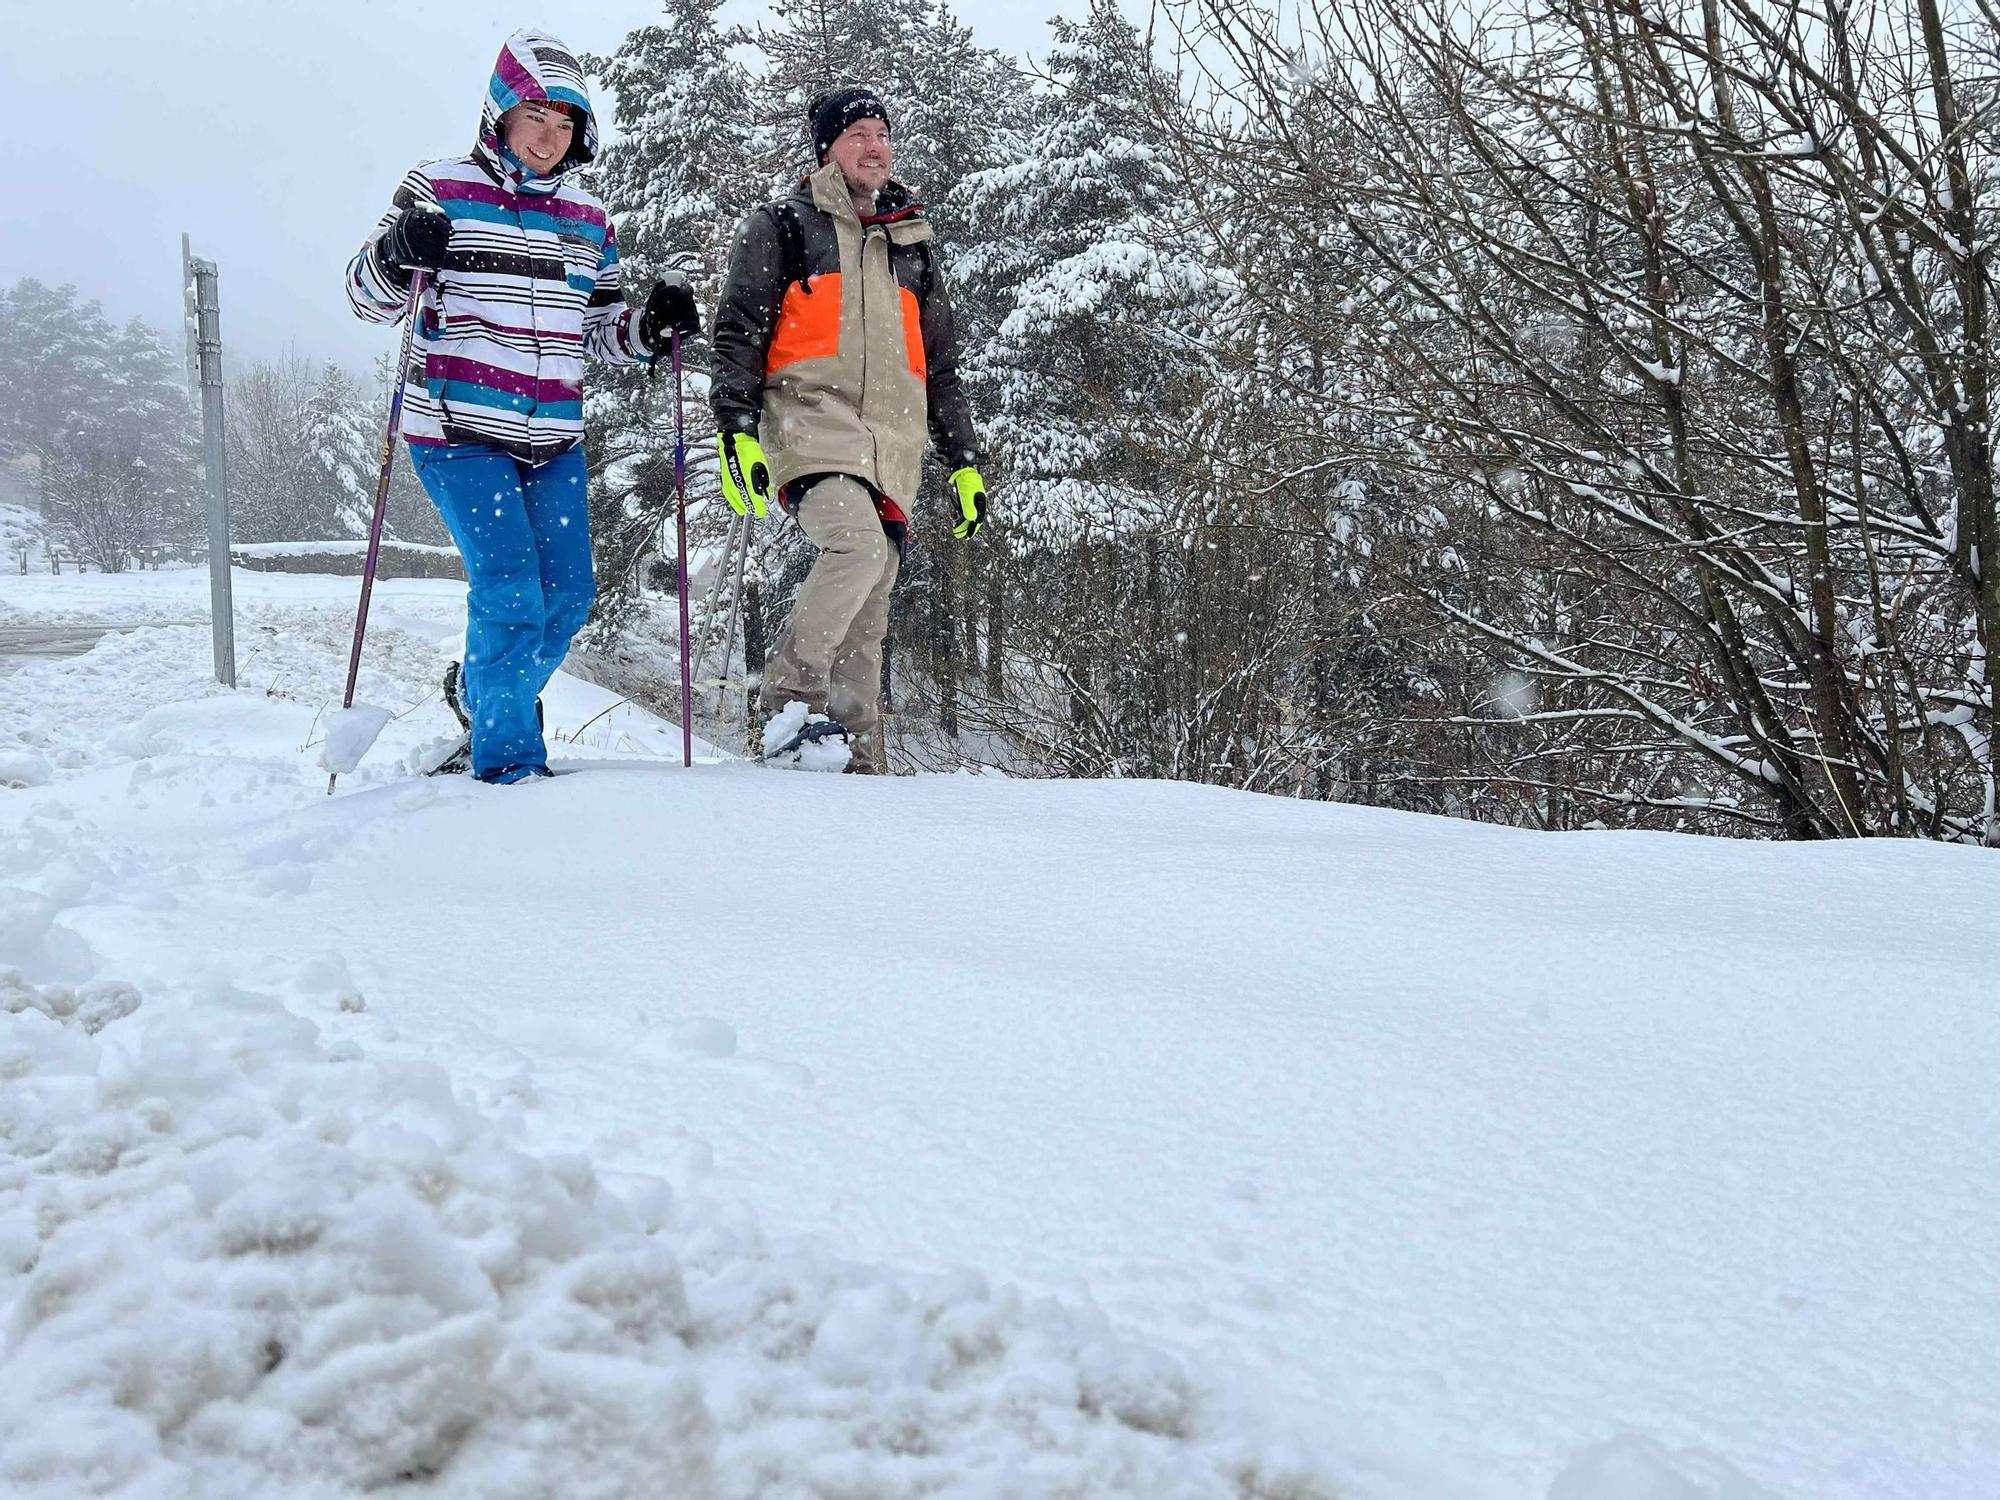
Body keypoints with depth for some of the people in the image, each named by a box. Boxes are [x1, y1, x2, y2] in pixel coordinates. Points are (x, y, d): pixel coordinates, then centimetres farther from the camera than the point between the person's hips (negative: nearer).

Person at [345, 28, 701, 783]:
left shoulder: (588, 218, 15)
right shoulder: (441, 188, 1)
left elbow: (599, 330, 20)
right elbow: (369, 296, 0)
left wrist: (653, 325, -1)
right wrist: (397, 255, -22)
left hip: (553, 439, 5)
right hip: (458, 430, -5)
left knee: (567, 595, 4)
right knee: (510, 587, -16)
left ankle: (481, 697, 31)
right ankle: (507, 760, -4)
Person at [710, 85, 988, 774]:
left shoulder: (914, 246, 25)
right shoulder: (782, 227, 11)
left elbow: (941, 366, 26)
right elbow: (736, 333, 3)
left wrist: (964, 462, 19)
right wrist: (736, 430, -11)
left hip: (893, 442, 5)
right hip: (812, 422, -4)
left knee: (867, 613, -1)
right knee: (859, 544, -30)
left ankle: (857, 757, 0)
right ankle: (787, 705, -21)